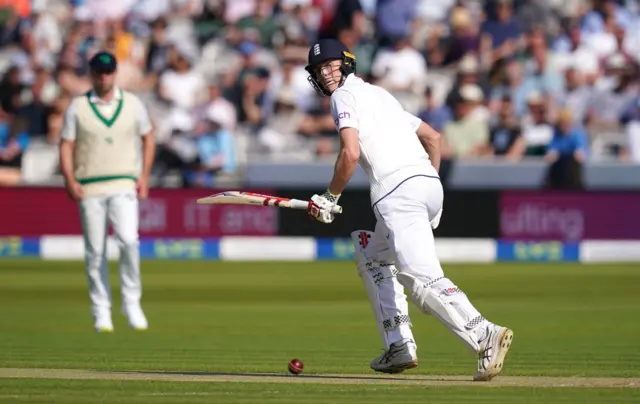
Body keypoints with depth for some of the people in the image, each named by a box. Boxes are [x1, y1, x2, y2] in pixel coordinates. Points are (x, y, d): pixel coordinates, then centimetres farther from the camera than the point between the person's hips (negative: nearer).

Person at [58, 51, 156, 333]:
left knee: (128, 240, -18)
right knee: (95, 251, 1)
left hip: (124, 185, 0)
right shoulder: (77, 107, 5)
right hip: (89, 188, 0)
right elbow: (66, 145, 4)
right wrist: (70, 180, -10)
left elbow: (148, 138, 16)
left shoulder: (132, 104, 8)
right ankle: (101, 311, 10)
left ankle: (131, 303, -4)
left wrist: (144, 176, 5)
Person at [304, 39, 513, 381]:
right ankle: (399, 347, 20)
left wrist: (330, 196, 1)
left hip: (398, 192, -9)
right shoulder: (379, 94, 31)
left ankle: (484, 336, -39)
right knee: (373, 256, 28)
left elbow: (351, 153, -10)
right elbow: (433, 137, 30)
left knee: (423, 279, -20)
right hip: (429, 183, 9)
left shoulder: (345, 95, 5)